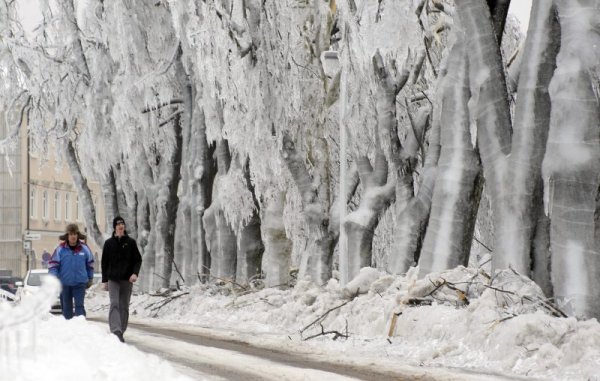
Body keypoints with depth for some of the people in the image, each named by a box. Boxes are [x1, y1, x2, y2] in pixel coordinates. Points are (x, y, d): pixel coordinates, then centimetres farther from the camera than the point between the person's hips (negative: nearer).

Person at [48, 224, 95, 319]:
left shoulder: (84, 248, 0)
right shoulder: (60, 249, -5)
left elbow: (90, 264, 14)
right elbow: (53, 264, -4)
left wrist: (90, 279, 19)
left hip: (80, 283, -1)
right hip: (64, 283, 1)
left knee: (79, 305, -11)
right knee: (66, 307, 11)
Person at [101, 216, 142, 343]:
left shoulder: (131, 242, 5)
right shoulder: (109, 243, 5)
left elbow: (138, 259, 5)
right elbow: (104, 262, 8)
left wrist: (135, 273, -13)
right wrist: (104, 280, 4)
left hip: (127, 279, 1)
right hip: (113, 279, -1)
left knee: (124, 306, 4)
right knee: (114, 304, -16)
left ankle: (121, 332, 12)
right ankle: (116, 331, -28)